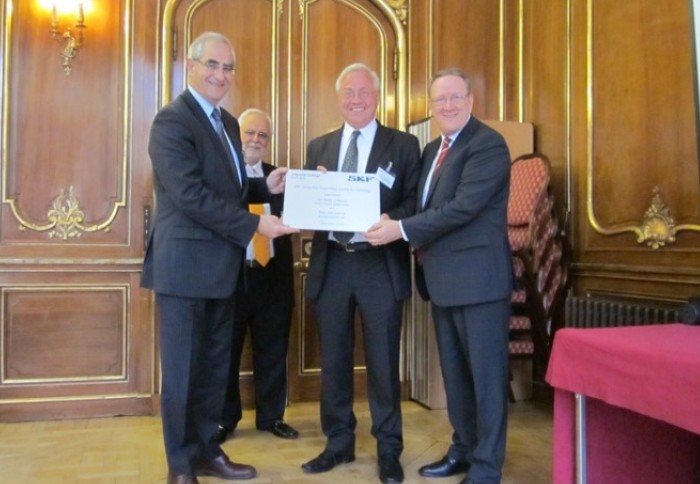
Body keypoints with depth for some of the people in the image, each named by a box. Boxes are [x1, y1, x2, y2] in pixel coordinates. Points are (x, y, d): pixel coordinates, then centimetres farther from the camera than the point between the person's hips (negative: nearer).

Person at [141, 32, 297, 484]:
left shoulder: (227, 122, 15)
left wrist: (266, 186, 0)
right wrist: (254, 225, -22)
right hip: (186, 264, -8)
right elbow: (190, 193, -22)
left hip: (221, 265, 9)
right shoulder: (173, 120, -13)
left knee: (215, 365, 16)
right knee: (183, 368, 4)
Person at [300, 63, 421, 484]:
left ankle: (389, 450, 19)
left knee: (383, 361, 4)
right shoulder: (319, 146, 14)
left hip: (380, 265, -3)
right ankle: (339, 442, 28)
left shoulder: (404, 145, 4)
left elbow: (415, 203, -3)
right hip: (331, 265, 4)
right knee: (334, 359, 12)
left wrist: (391, 221, -23)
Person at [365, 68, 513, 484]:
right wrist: (421, 245, 3)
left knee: (486, 374, 0)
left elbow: (464, 207, -21)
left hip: (478, 276, -9)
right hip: (444, 277, 9)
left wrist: (403, 230, -19)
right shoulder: (433, 150, 17)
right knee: (454, 371, 17)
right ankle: (463, 449, 31)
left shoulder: (488, 144, -11)